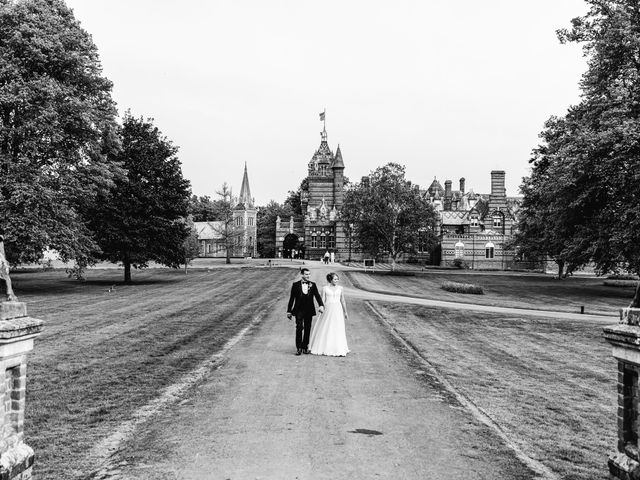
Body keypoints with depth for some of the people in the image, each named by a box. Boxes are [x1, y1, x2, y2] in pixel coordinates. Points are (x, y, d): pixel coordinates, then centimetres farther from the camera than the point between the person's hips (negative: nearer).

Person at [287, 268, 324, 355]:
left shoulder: (312, 285, 6)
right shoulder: (296, 285, 1)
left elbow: (317, 295, -4)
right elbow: (292, 298, 4)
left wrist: (321, 305, -22)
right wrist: (289, 311, 4)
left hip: (309, 310, 2)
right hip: (299, 310, -2)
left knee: (307, 329, 7)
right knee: (299, 328, -11)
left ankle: (305, 347, 18)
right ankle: (299, 348, -5)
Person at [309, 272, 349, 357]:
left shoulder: (340, 288, 7)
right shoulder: (325, 288, 0)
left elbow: (343, 301, 12)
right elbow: (323, 301, -1)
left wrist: (345, 312, 13)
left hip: (338, 310, 2)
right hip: (328, 309, -2)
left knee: (338, 330, 2)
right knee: (325, 330, 2)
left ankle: (339, 350, 8)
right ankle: (324, 349, 13)